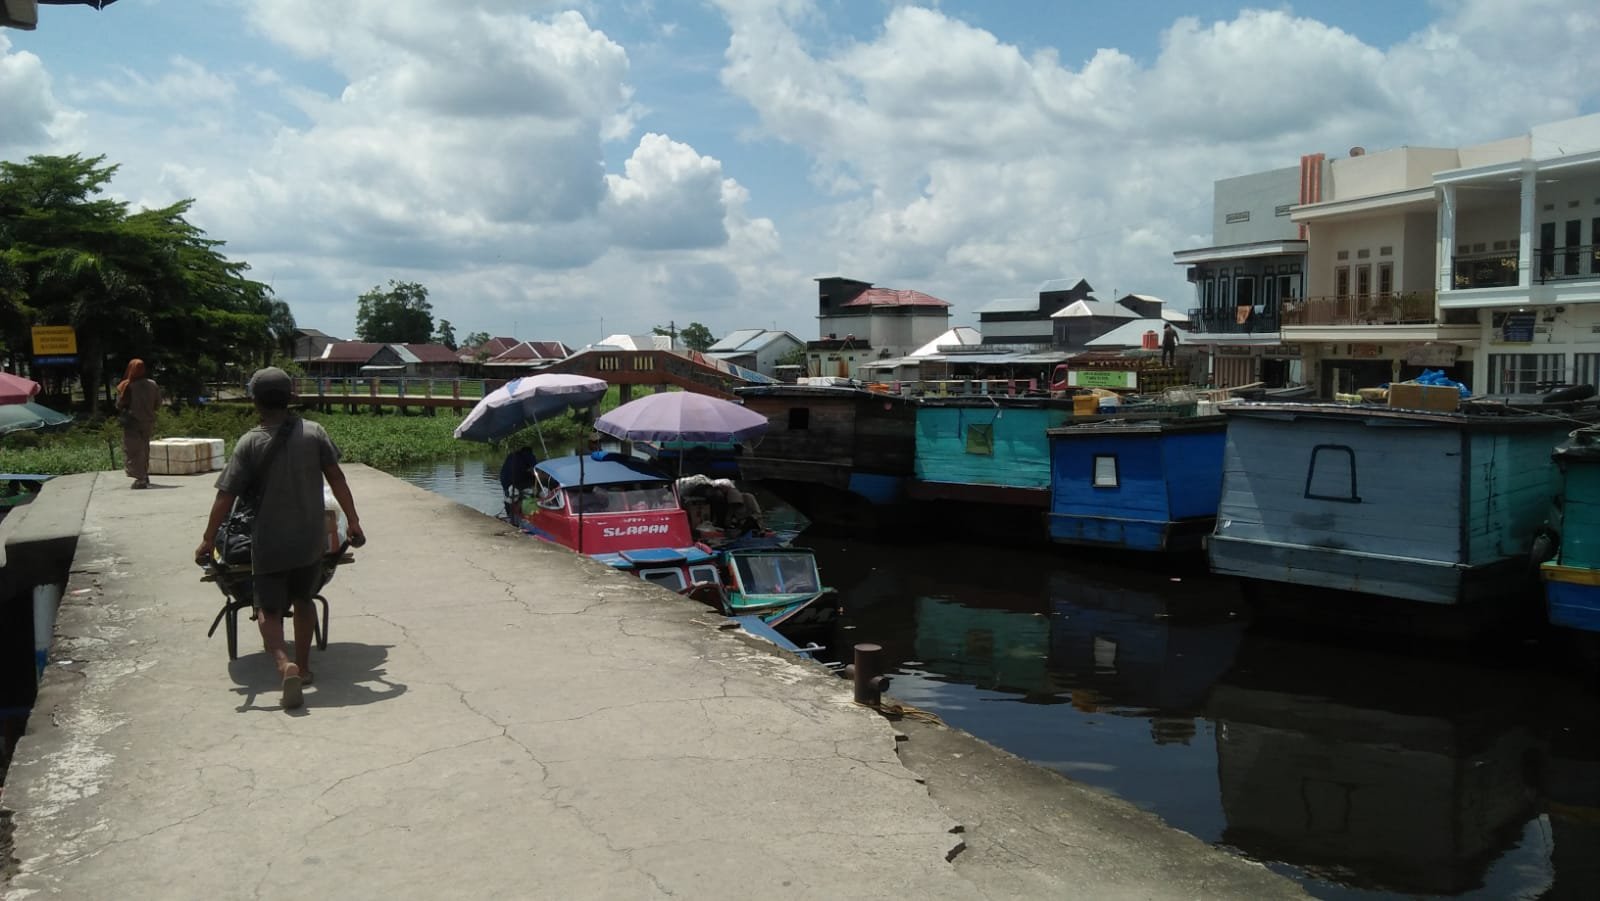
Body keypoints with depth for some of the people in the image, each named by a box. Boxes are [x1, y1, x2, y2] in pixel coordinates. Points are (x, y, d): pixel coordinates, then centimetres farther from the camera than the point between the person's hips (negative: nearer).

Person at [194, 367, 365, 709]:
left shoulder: (250, 443, -8)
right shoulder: (313, 433, -3)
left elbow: (225, 497, -7)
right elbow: (337, 480, -1)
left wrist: (208, 540, 2)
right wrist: (353, 521, 6)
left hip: (269, 544, -2)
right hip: (311, 541, 3)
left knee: (269, 609, 6)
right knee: (303, 600, 22)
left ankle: (284, 664, -18)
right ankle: (303, 667, 28)